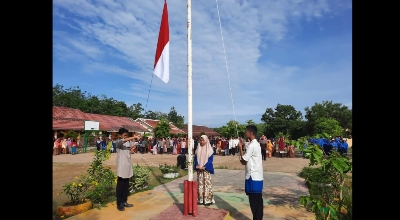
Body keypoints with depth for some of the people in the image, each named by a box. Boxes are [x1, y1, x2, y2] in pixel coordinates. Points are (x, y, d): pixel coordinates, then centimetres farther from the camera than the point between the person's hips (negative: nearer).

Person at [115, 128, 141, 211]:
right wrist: (134, 137, -42)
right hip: (121, 166, -7)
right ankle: (119, 204, 12)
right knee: (120, 185, 2)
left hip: (128, 166, 7)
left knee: (126, 185, 14)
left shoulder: (128, 142, 11)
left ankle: (124, 202, 25)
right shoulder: (118, 142, -11)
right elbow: (123, 140, -35)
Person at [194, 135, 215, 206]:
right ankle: (200, 199, 16)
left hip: (206, 169, -4)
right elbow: (195, 158, 7)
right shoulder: (198, 149, 8)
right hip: (199, 169, 4)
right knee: (200, 183, 7)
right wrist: (197, 165, -10)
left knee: (207, 183, -4)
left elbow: (210, 159, -7)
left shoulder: (209, 149, -4)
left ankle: (208, 200, 4)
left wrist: (204, 167, -17)